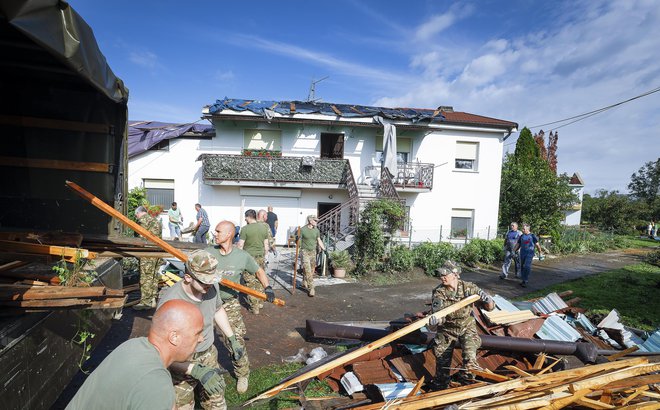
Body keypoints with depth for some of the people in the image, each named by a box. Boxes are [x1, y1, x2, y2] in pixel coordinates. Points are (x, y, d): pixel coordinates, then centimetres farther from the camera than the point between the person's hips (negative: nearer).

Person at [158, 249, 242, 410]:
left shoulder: (211, 287, -14)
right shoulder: (169, 302, -31)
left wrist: (232, 339, 13)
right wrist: (197, 371, -36)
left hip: (209, 355, 5)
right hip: (181, 364, -5)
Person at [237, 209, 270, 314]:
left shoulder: (245, 229, -12)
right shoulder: (264, 227, 3)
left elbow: (240, 245, -10)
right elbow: (266, 245, 9)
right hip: (261, 257, 5)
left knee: (251, 283, 3)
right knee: (260, 281, 17)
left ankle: (254, 307, 7)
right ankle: (259, 302, 29)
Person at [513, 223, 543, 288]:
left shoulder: (532, 236, -3)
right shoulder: (521, 236, 9)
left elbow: (537, 245, 3)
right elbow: (517, 245, 12)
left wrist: (540, 254, 4)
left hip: (529, 254, -5)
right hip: (522, 254, 5)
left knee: (527, 267, -18)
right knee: (522, 267, 7)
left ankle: (525, 281, -11)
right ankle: (524, 280, 19)